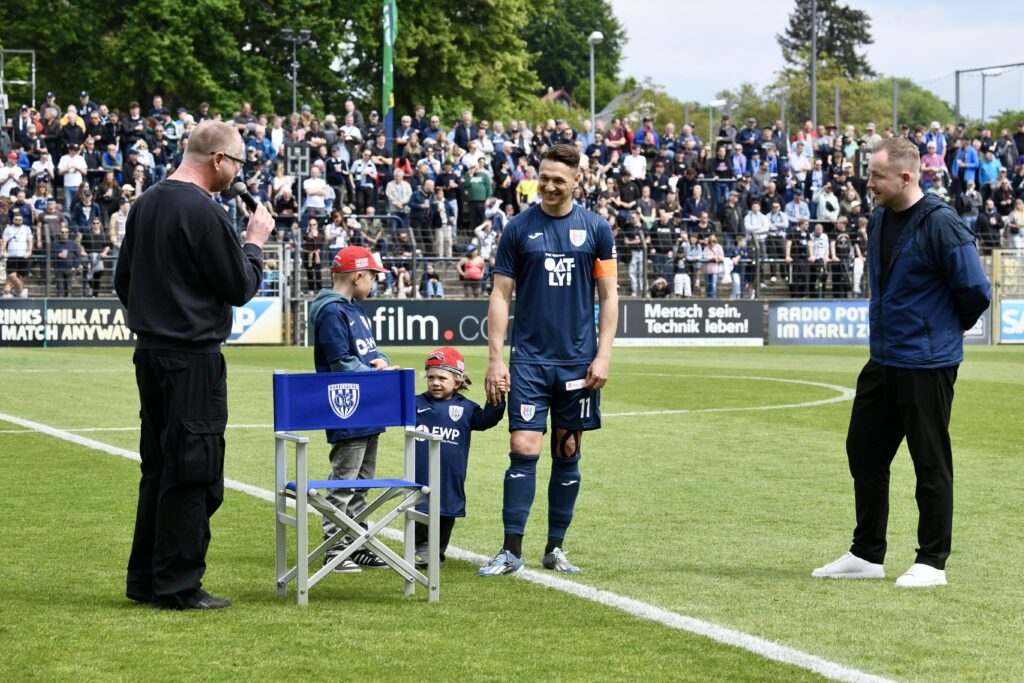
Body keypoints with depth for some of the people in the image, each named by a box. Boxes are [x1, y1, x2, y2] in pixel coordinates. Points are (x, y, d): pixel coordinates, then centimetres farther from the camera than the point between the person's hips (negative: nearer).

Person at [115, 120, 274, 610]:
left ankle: (145, 578, 20)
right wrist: (255, 242, 3)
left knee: (160, 466, 16)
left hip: (150, 353, 9)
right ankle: (178, 585, 0)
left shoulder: (145, 205, 10)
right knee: (193, 471, -2)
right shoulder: (203, 212, -16)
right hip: (193, 359, -9)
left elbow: (123, 279, 18)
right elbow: (240, 288, -11)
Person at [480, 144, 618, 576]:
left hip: (578, 362, 1)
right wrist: (495, 357, -4)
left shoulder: (596, 229, 3)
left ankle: (555, 548, 16)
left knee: (567, 453, 7)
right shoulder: (519, 229, 1)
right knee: (524, 450, -9)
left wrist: (603, 355, -3)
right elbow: (501, 295, 2)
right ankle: (511, 551, -6)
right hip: (529, 360, -1)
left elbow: (608, 296, 6)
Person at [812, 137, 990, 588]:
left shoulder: (941, 224, -17)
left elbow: (975, 290, -13)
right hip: (883, 360, 8)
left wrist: (947, 330, 2)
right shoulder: (879, 220, 8)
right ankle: (867, 555, 23)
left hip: (927, 363, -8)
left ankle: (932, 562, 9)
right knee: (864, 451, 12)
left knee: (930, 462, 0)